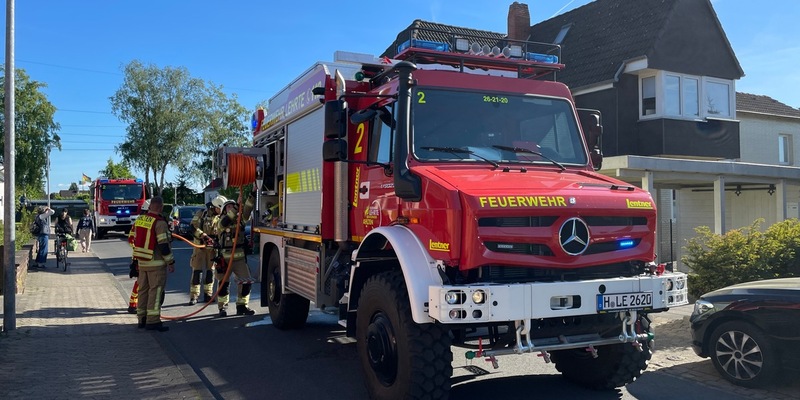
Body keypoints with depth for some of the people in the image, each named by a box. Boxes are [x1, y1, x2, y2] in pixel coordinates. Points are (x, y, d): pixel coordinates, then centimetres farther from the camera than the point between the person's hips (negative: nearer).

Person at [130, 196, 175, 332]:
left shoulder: (140, 219, 7)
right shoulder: (160, 223, -17)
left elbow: (135, 239, 14)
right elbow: (163, 245, -19)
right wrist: (171, 262, -11)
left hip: (141, 261, 8)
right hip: (156, 263, -8)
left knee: (143, 289, 14)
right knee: (156, 290, -4)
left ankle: (142, 318, 22)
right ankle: (152, 321, -4)